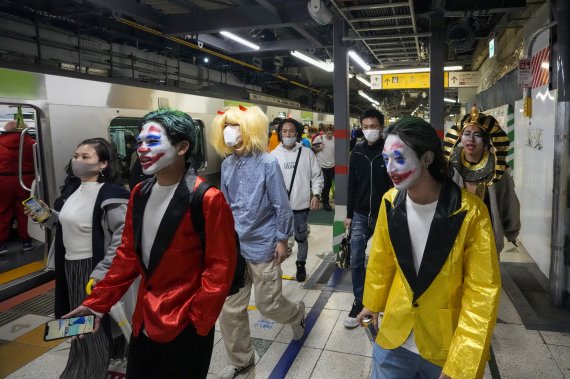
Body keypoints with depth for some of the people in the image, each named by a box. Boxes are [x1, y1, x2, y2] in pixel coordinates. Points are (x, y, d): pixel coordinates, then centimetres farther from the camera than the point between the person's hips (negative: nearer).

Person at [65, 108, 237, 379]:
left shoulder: (208, 199, -19)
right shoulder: (139, 193, 3)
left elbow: (219, 267, -16)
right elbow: (128, 254, 9)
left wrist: (198, 322, -13)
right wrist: (98, 302, 7)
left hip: (184, 324, -6)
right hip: (143, 318, 6)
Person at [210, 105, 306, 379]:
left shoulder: (267, 163, -14)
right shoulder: (227, 164, 2)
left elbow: (282, 206, -10)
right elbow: (224, 204, 11)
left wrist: (282, 240, -8)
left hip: (262, 246, -5)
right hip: (233, 247, 5)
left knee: (268, 305, 9)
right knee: (230, 308, 8)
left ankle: (298, 313, 43)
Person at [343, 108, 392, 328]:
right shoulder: (357, 152, 3)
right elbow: (352, 185, 7)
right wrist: (349, 214, 7)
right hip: (361, 216, 3)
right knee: (356, 261, 1)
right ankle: (359, 302, 16)